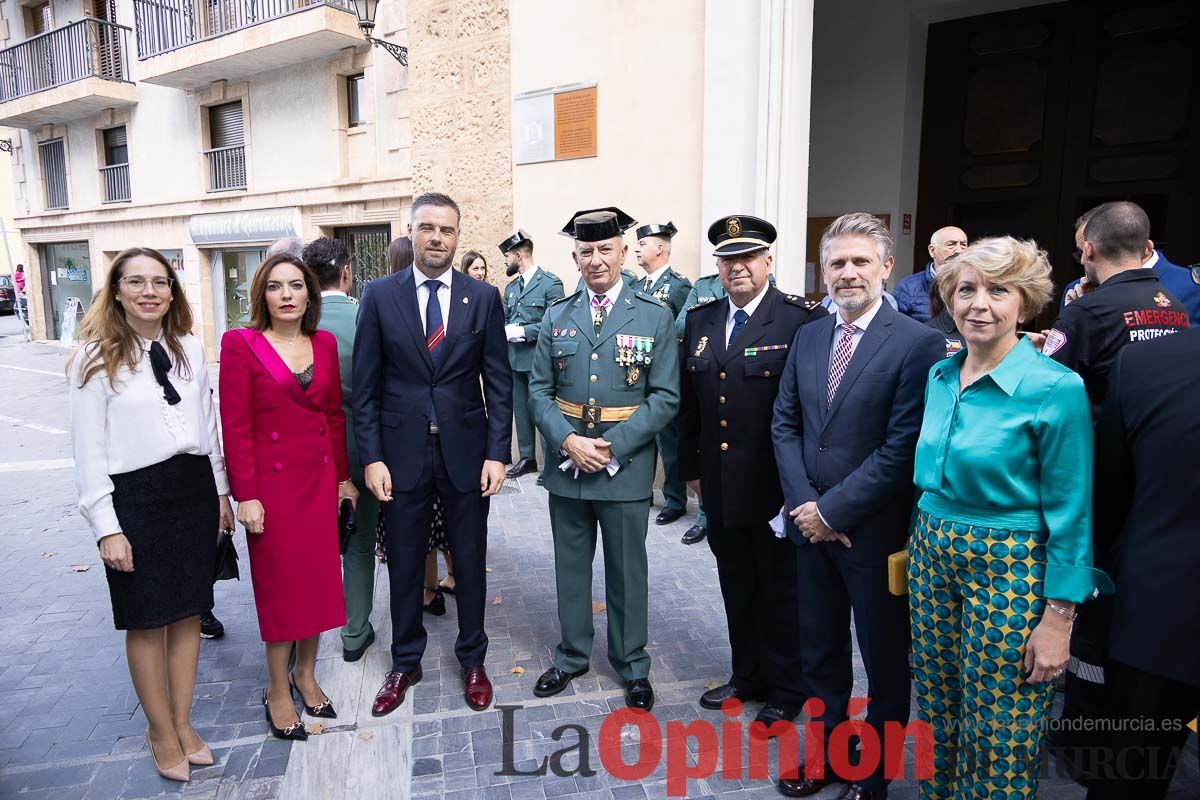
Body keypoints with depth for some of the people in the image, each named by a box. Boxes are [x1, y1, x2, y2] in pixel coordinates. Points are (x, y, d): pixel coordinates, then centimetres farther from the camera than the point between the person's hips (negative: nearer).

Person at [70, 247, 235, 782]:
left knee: (189, 613, 13)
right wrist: (106, 528, -11)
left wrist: (220, 492, 11)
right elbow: (88, 452, -8)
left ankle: (181, 723, 31)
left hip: (194, 491, 4)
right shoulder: (96, 357, -6)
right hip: (135, 499, -4)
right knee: (147, 622, 9)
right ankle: (161, 732, 29)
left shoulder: (190, 349, 5)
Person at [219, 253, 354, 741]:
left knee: (318, 578, 11)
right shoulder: (241, 344, -8)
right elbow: (235, 426, -10)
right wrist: (245, 495, -12)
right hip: (272, 481, -4)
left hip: (320, 478, 4)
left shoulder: (324, 343, 5)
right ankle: (278, 691, 26)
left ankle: (305, 674, 32)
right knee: (279, 583, 7)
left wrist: (344, 477, 9)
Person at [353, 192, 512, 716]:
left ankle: (472, 660, 33)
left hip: (466, 451, 0)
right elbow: (365, 386, -1)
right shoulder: (380, 296, 0)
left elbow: (498, 382, 0)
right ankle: (405, 663, 34)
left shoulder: (483, 297, 0)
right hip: (402, 452, 0)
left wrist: (498, 453, -6)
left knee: (470, 563, 13)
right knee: (404, 565, 13)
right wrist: (372, 457, -6)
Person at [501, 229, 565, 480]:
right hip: (515, 360, 7)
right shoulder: (510, 287, 15)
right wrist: (504, 331, -7)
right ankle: (527, 458, 25)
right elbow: (503, 320, 16)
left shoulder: (550, 283, -7)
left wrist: (522, 331, -18)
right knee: (521, 410, 13)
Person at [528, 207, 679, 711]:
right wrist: (568, 441, -13)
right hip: (566, 464, 3)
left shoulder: (655, 317, -3)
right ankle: (572, 656, 36)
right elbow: (539, 389, 3)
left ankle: (632, 665, 31)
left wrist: (612, 447, -16)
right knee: (570, 566, 16)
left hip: (626, 468, -2)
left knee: (627, 570, 12)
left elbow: (665, 397, -7)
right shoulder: (558, 316, 6)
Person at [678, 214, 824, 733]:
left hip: (775, 489, -5)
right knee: (736, 588, 19)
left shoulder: (802, 320, -12)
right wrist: (692, 467, 12)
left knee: (781, 588, 12)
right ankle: (747, 676, 38)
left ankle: (787, 689, 31)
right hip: (720, 486, 6)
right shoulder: (700, 320, 7)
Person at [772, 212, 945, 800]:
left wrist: (832, 511, -16)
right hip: (811, 524, 5)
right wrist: (803, 504, -7)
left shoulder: (919, 343, -14)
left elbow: (902, 450, -18)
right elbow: (785, 425, 5)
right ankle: (827, 752, 41)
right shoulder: (807, 337, 6)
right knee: (819, 654, 20)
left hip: (875, 532, -5)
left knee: (885, 662, 15)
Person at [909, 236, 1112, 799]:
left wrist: (1059, 618, -11)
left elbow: (1070, 514, -12)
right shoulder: (940, 376, 3)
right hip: (932, 556, 6)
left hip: (1011, 569, -5)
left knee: (999, 735, 8)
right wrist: (921, 546, 13)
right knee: (937, 711, 19)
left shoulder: (1056, 388, -15)